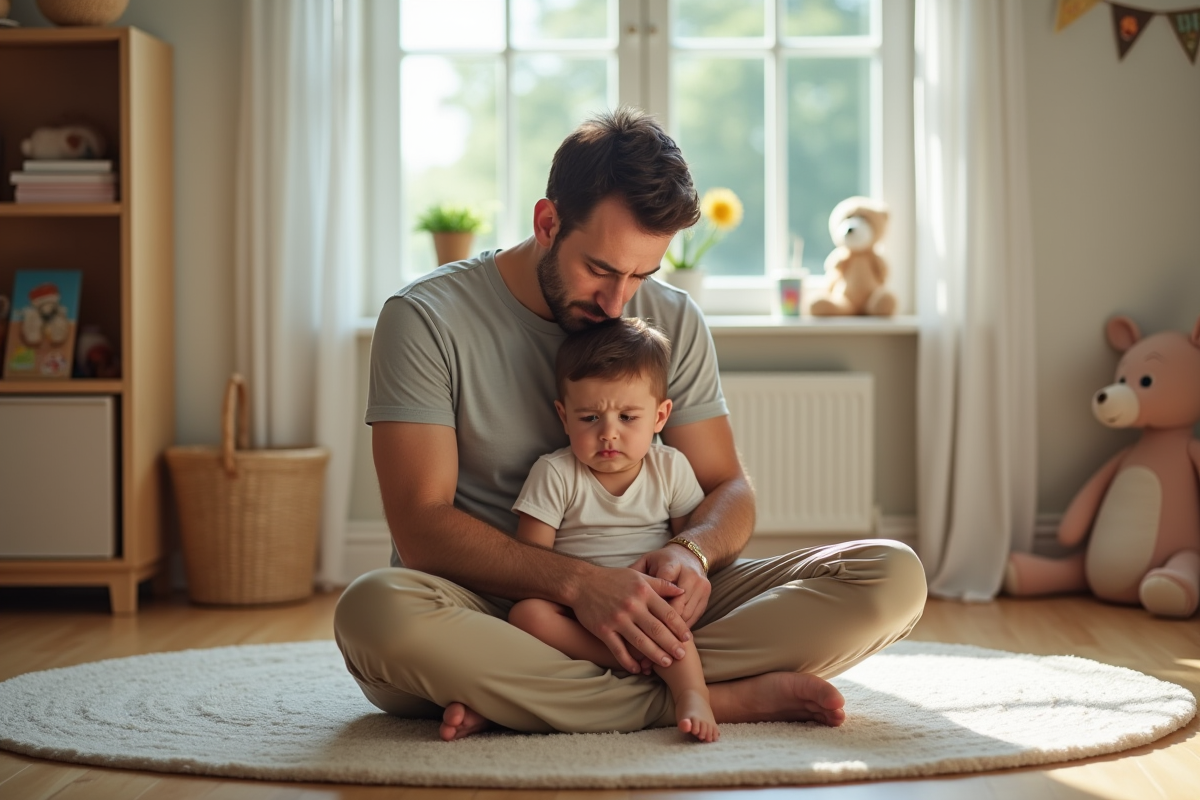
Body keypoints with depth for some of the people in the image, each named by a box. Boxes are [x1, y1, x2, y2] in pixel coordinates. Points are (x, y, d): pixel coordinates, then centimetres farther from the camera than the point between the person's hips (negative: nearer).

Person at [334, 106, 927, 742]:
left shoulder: (674, 322, 8)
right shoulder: (425, 319, -7)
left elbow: (728, 489, 9)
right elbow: (421, 527, -14)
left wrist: (692, 553, -17)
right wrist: (578, 582, -28)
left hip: (638, 608, 4)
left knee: (893, 577, -15)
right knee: (373, 610, -39)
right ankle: (726, 699, -31)